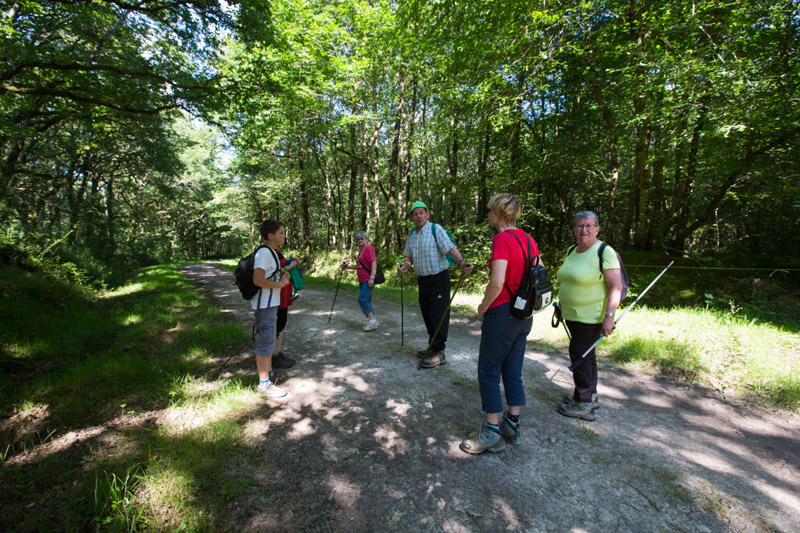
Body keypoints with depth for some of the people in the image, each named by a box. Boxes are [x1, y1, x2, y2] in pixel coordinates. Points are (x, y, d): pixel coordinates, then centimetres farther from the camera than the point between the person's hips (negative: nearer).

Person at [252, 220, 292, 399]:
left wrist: (281, 275, 6)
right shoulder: (264, 252, -19)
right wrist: (280, 284, -18)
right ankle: (264, 384, 8)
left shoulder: (271, 252, 13)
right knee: (265, 341, -2)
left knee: (269, 340, 21)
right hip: (264, 305, -10)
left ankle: (269, 372, 37)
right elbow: (258, 280, -28)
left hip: (271, 304, 10)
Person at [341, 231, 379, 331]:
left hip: (368, 280, -10)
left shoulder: (369, 248, -8)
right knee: (366, 301, 10)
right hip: (362, 280, 10)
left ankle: (372, 320, -9)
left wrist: (372, 278, -23)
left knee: (362, 299, -15)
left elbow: (374, 263, -16)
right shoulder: (362, 250, 20)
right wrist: (347, 266, 14)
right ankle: (372, 323, 16)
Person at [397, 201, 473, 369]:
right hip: (422, 279, 8)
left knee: (438, 315, -6)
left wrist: (461, 263, -39)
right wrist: (404, 267, -5)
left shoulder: (436, 229, -10)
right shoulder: (412, 234, 12)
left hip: (438, 278, -7)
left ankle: (439, 353, 2)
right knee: (427, 315, 15)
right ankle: (432, 347, 29)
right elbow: (409, 257, 16)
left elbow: (450, 249, -22)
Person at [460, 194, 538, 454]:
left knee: (488, 373, 5)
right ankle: (512, 426, 29)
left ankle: (492, 434, 14)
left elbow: (498, 281, -26)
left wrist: (484, 306, -11)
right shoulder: (528, 239, 8)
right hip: (525, 315, 9)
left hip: (502, 313, -8)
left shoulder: (501, 239, -17)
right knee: (513, 372, 18)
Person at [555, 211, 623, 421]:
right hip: (572, 314, 8)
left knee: (579, 353, -4)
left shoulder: (604, 252, -15)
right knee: (585, 354, 17)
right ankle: (590, 397, 33)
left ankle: (583, 405, 11)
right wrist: (561, 302, 19)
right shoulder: (572, 251, 9)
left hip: (591, 316, -8)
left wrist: (609, 316, -23)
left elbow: (616, 287, -19)